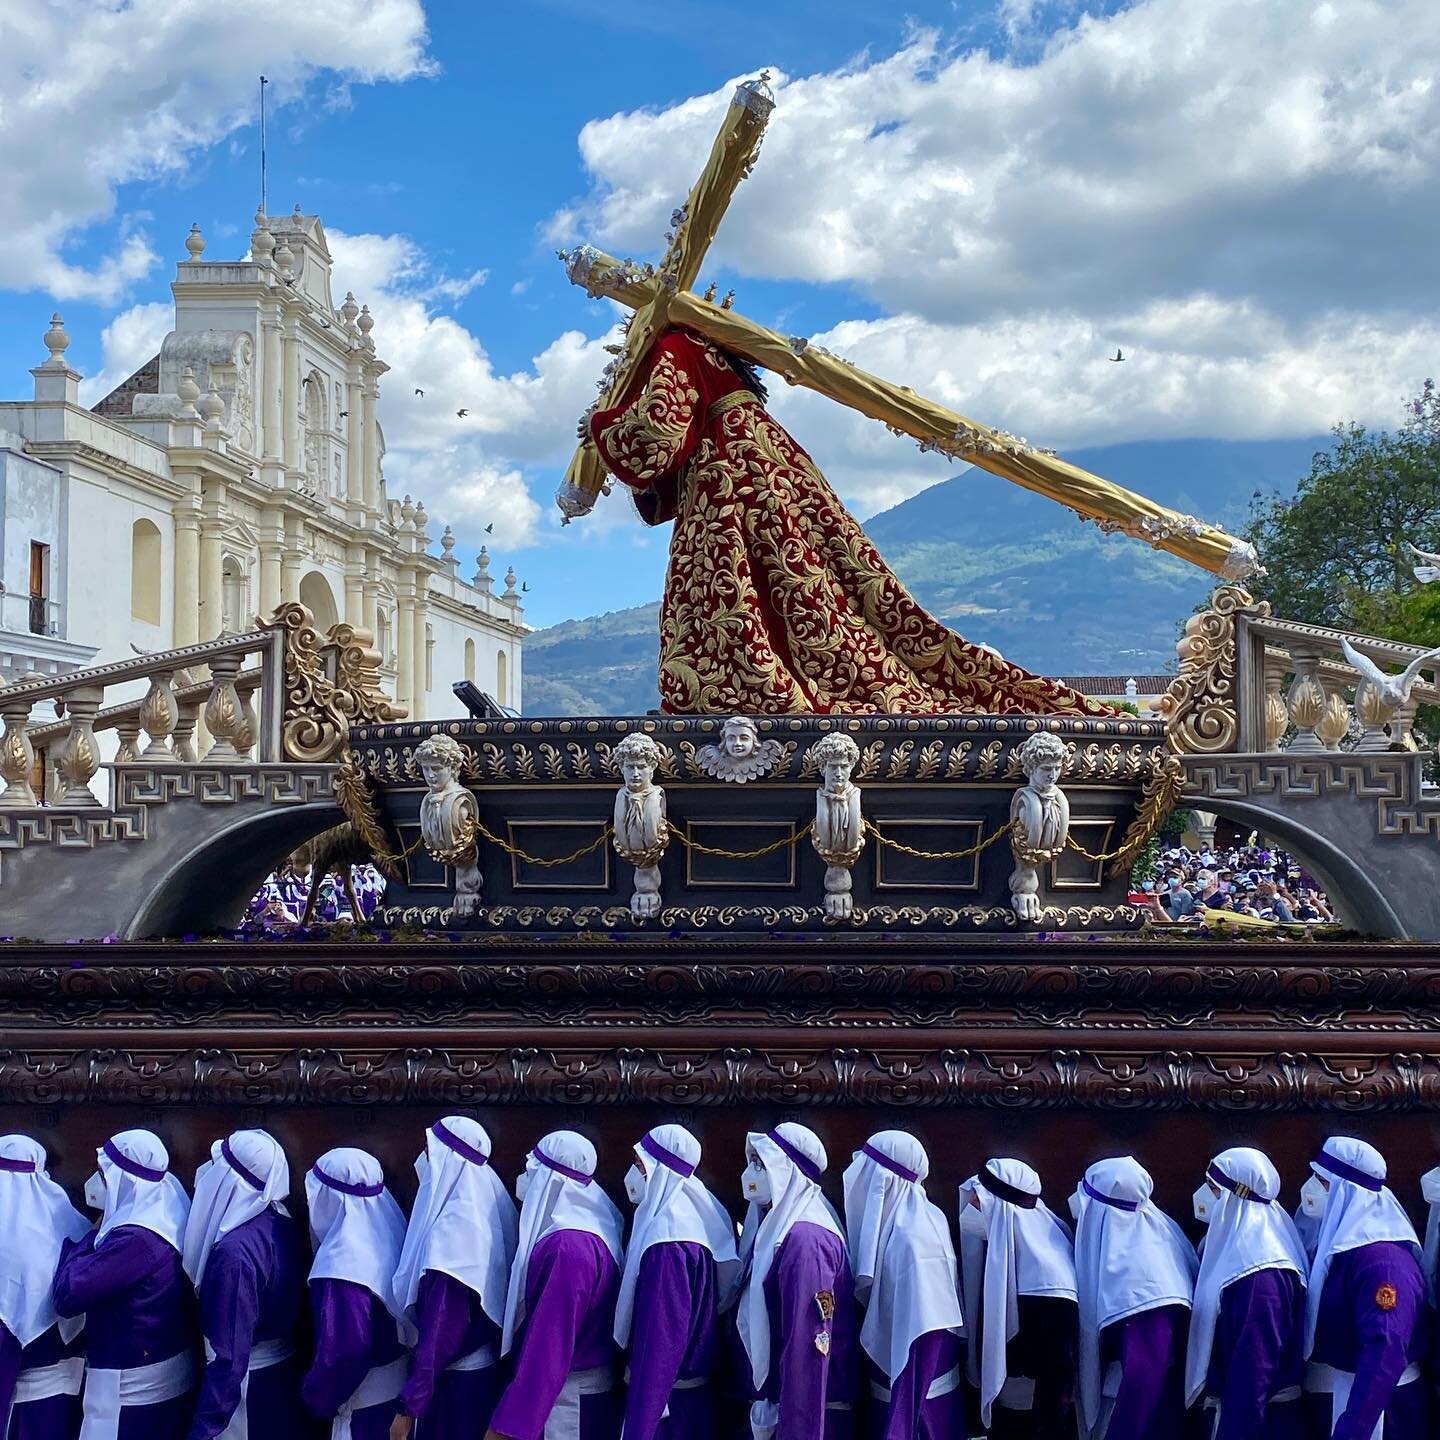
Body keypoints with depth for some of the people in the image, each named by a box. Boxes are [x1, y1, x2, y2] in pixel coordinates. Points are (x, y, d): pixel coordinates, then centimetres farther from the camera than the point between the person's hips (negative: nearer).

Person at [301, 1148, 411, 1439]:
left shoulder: (344, 1261, -27)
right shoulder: (384, 1232, -2)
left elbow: (345, 1347, -27)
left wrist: (317, 1395, -11)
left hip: (363, 1397, -8)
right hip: (393, 1384, 8)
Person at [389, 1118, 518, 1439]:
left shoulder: (452, 1228, -24)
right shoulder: (486, 1207, 2)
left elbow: (440, 1327, -25)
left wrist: (409, 1405, -21)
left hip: (454, 1379, -8)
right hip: (486, 1369, 8)